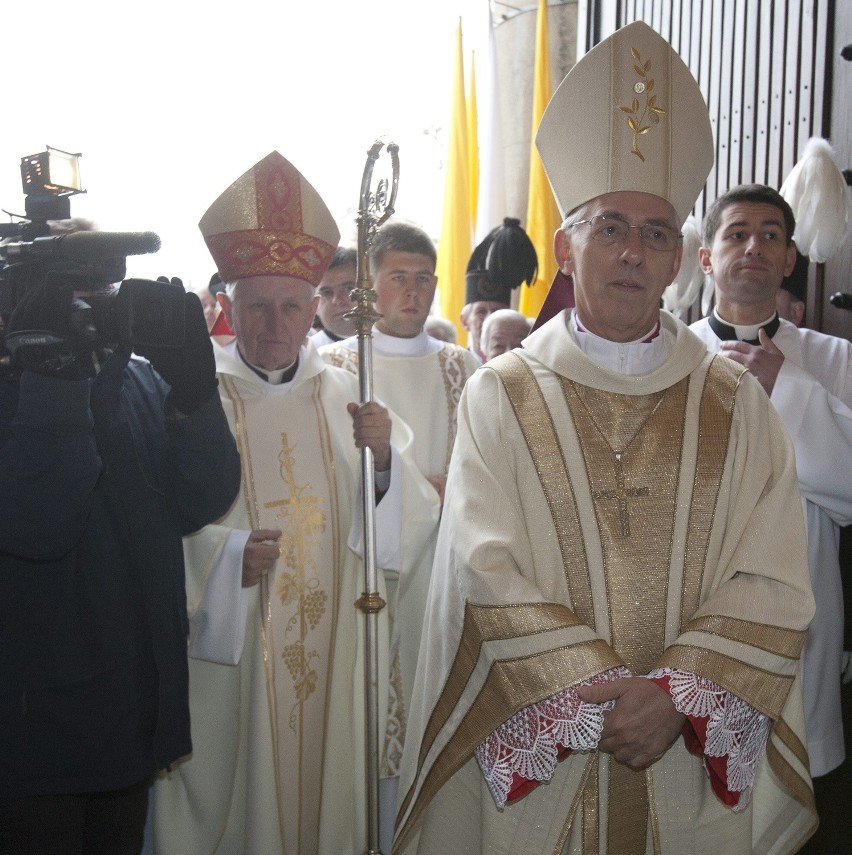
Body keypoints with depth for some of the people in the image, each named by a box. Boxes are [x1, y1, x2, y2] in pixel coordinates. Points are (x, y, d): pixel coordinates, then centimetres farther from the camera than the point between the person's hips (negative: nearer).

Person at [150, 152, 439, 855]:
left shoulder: (346, 395, 4)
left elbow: (413, 523, 0)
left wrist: (385, 460, -18)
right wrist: (224, 557, -25)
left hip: (333, 655, 3)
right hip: (225, 650, -3)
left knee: (329, 797, 15)